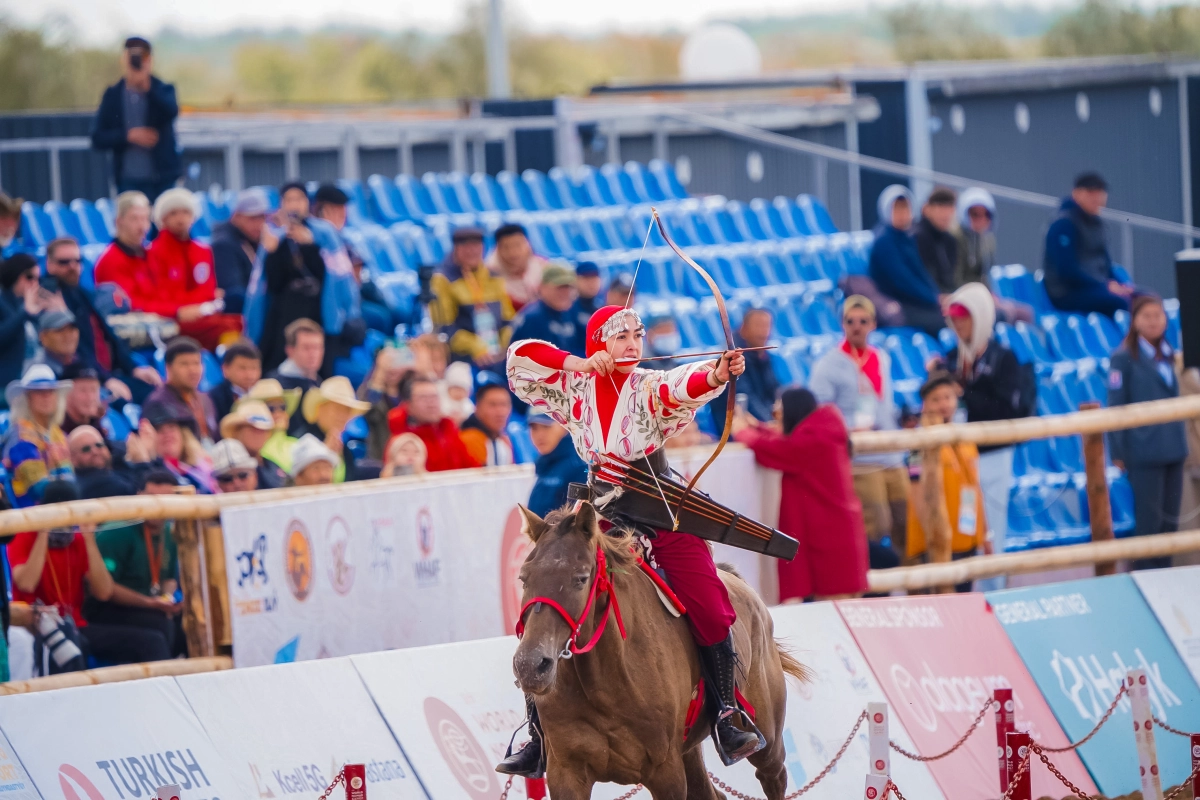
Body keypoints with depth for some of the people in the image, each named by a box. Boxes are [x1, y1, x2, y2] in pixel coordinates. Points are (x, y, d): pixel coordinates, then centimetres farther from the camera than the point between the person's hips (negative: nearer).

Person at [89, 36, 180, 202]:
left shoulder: (163, 90, 5)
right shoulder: (112, 95, 7)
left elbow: (172, 112, -17)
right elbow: (97, 138, 3)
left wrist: (147, 88, -27)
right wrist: (129, 136, -11)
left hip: (163, 180, 0)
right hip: (129, 181, 0)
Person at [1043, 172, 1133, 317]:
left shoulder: (1095, 223, 16)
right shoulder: (1063, 224, -10)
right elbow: (1067, 269, -17)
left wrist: (1119, 285, 0)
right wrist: (1106, 286, -17)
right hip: (1068, 293, -8)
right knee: (1123, 303, -31)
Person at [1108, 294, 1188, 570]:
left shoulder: (1167, 355, 11)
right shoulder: (1124, 358, -7)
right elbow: (1115, 409, -8)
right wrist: (1118, 452, -11)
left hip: (1173, 450, 6)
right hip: (1144, 451, -6)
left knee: (1170, 517, 8)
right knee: (1149, 520, -5)